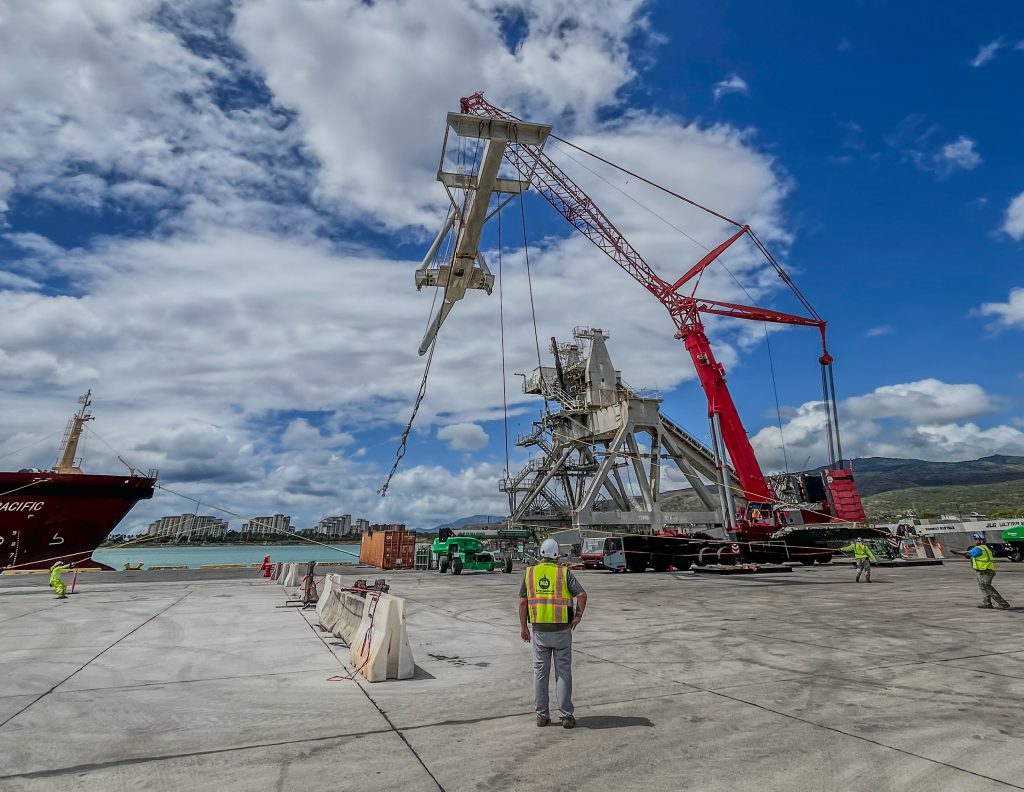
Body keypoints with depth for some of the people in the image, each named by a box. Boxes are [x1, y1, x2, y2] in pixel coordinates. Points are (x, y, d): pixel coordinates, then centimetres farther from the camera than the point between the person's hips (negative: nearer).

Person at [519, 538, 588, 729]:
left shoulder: (530, 572, 0)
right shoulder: (564, 573, -4)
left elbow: (522, 602, -2)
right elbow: (582, 595, -13)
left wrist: (522, 627, 6)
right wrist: (578, 616, -1)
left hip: (539, 630, 1)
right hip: (562, 629, -1)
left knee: (540, 672, 12)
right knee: (563, 673, 8)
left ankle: (542, 715, 18)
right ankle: (565, 715, 11)